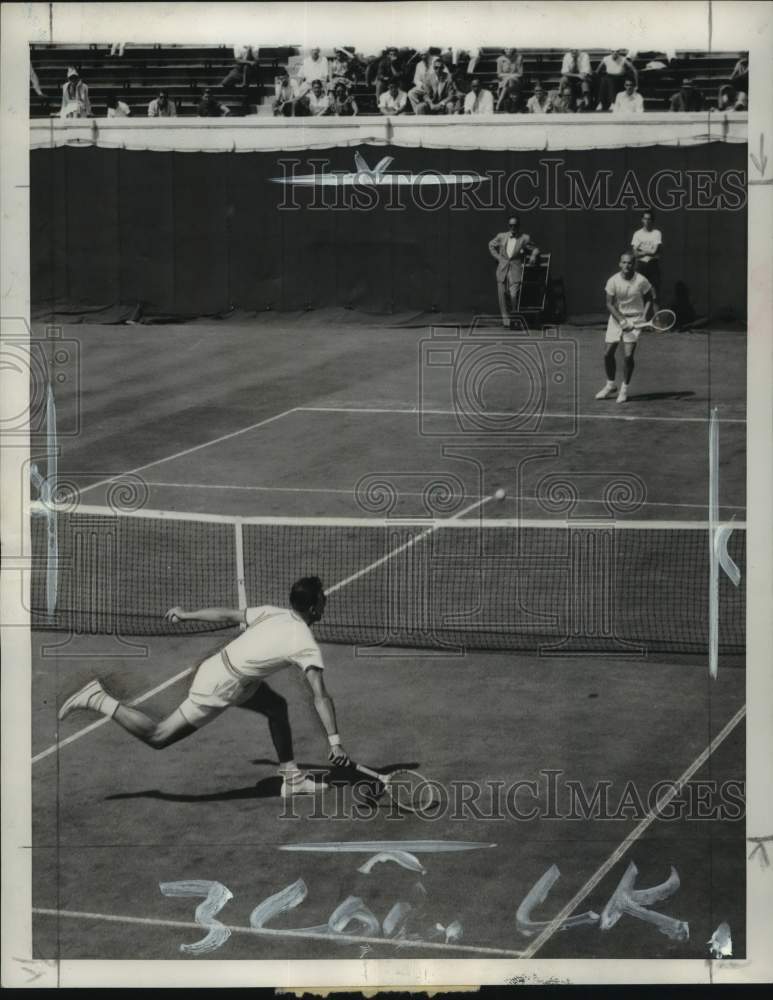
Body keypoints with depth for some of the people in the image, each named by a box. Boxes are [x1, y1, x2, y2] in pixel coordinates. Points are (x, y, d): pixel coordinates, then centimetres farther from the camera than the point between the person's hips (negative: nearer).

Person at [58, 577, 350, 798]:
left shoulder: (275, 614, 2)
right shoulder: (307, 645, -19)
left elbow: (225, 615, 10)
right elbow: (321, 697, -21)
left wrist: (186, 615, 22)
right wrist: (335, 742, -17)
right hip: (219, 688, -9)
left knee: (276, 707, 17)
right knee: (158, 738, 0)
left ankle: (291, 778, 21)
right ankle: (99, 701, 1)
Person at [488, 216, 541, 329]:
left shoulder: (525, 238, 0)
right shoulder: (501, 237, 8)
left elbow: (535, 249, 11)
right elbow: (491, 245, 24)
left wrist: (533, 256, -9)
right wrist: (498, 257, 13)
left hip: (516, 271, -3)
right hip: (502, 270, 3)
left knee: (514, 295, -15)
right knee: (502, 296, 1)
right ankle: (506, 320, 10)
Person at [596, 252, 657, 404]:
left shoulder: (641, 281, -13)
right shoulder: (613, 281, -11)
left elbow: (652, 299, 3)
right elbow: (610, 304, -10)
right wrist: (622, 321, -22)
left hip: (635, 319, -2)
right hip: (616, 317, 2)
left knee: (628, 355, -11)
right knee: (608, 354, 3)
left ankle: (624, 388, 7)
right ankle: (610, 385, 27)